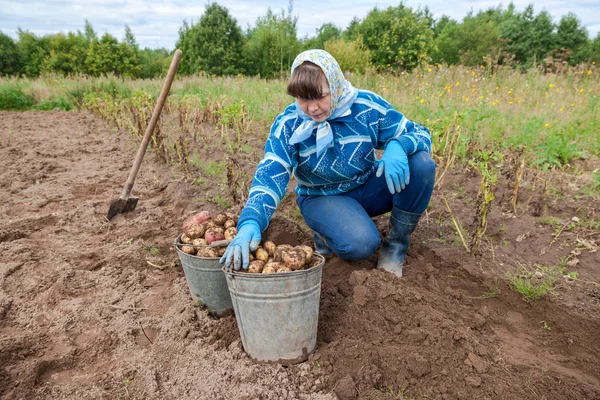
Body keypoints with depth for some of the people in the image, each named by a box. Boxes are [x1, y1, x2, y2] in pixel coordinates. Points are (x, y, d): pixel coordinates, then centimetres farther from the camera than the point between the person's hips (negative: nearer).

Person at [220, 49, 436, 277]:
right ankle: (327, 234, 5)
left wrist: (397, 147, -35)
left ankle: (396, 245, -5)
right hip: (323, 198, -2)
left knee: (421, 164, -24)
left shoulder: (367, 105, -15)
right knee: (360, 244, -33)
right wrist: (250, 223, -46)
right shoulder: (288, 124, -18)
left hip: (368, 188, 3)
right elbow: (270, 175, -28)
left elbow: (420, 134, -9)